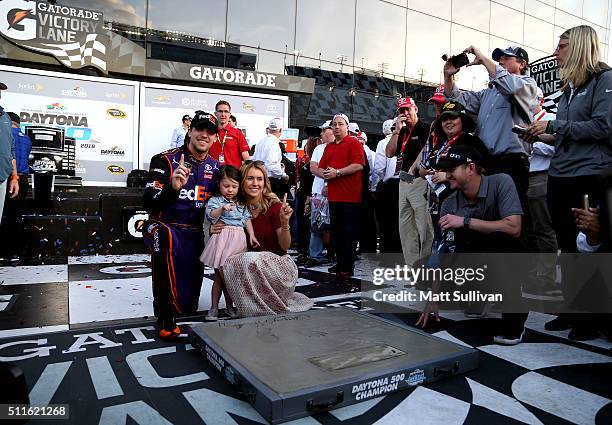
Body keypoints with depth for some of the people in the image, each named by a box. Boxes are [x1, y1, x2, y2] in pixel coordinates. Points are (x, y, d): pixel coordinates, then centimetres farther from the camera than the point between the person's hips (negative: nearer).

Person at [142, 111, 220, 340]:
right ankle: (165, 316, -27)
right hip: (166, 227, -4)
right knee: (165, 238, -43)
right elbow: (148, 202, -18)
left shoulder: (216, 168, 6)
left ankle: (181, 307, 44)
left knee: (189, 306, 2)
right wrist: (173, 188, -37)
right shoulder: (165, 160, -8)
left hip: (195, 235, 4)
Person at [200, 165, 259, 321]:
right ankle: (214, 307, 10)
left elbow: (247, 219, 18)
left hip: (238, 239, 4)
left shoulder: (241, 203, 18)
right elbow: (211, 215, -13)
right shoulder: (215, 200, 2)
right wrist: (222, 208, -30)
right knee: (219, 275, -1)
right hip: (222, 237, -3)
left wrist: (252, 235, 8)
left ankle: (230, 306, 17)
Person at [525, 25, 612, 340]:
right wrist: (543, 136, 9)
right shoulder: (570, 88, 18)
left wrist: (554, 126, -12)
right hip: (560, 178, 8)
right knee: (568, 249, 11)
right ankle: (573, 312, 23)